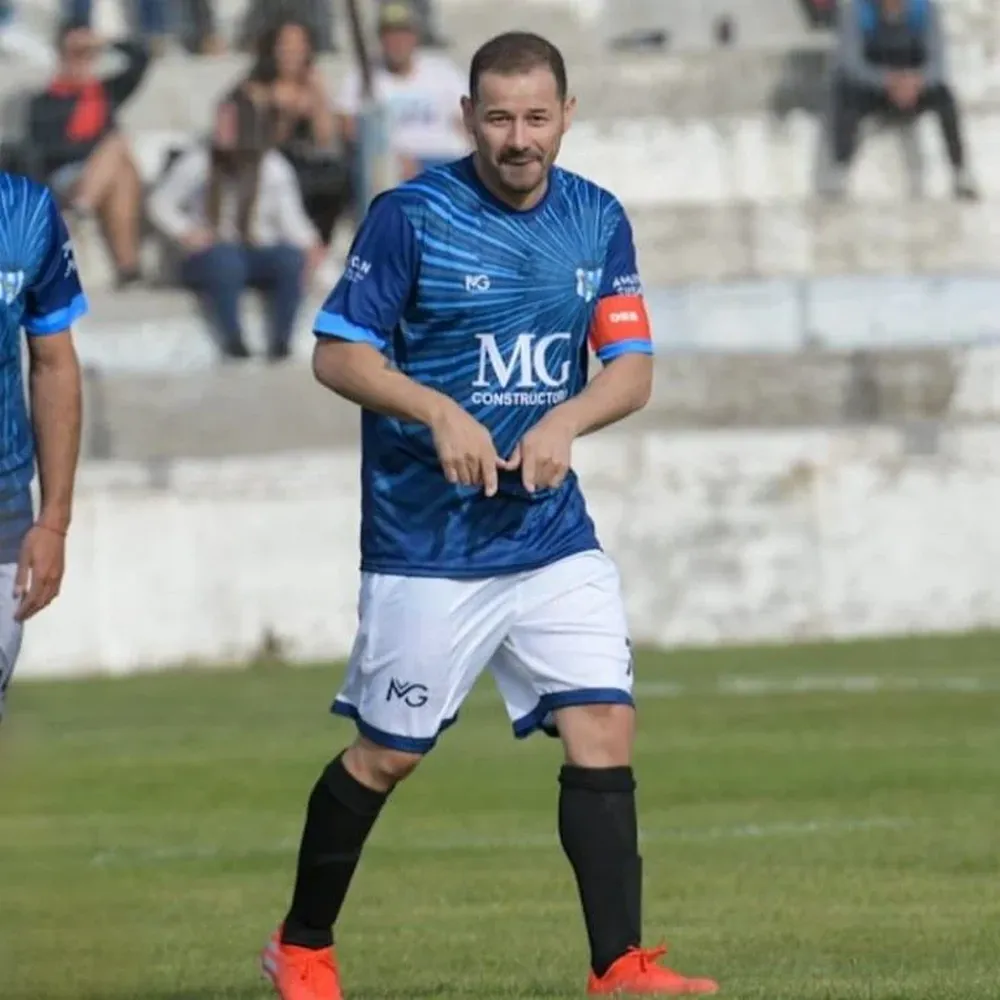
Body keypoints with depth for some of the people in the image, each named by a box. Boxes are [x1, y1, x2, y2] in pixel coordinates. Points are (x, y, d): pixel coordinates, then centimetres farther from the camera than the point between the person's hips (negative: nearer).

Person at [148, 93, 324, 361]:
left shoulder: (274, 169, 1)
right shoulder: (197, 163, -2)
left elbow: (290, 218, -1)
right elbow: (161, 203, 2)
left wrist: (310, 246, -22)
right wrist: (185, 232, -17)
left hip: (259, 254, 2)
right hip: (210, 255, -2)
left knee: (291, 258, -32)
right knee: (225, 260, -39)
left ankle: (280, 343, -22)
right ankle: (232, 342, -24)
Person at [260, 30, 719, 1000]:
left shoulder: (598, 220, 4)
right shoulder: (410, 216, -9)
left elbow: (633, 367, 4)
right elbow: (336, 353, -8)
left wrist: (565, 421, -16)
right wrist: (439, 412, -22)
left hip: (553, 534, 4)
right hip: (425, 545, -4)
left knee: (603, 728, -8)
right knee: (386, 752, 5)